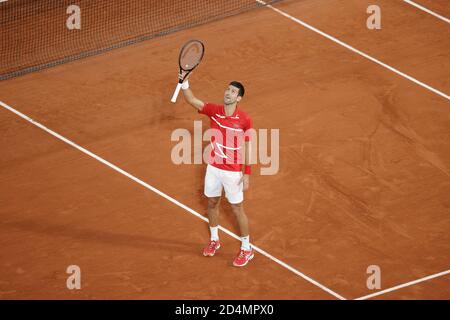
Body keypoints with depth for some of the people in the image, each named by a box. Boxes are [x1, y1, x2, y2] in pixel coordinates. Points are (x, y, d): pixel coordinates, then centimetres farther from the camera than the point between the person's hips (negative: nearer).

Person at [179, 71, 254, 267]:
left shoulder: (244, 120, -16)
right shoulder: (214, 111, -7)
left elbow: (247, 147, -9)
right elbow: (191, 100, -13)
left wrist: (247, 174, -9)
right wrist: (185, 82, -31)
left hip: (233, 172, -4)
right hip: (213, 168, 4)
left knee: (237, 209, 5)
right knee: (212, 203, 19)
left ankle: (246, 250, 20)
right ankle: (214, 241, 41)